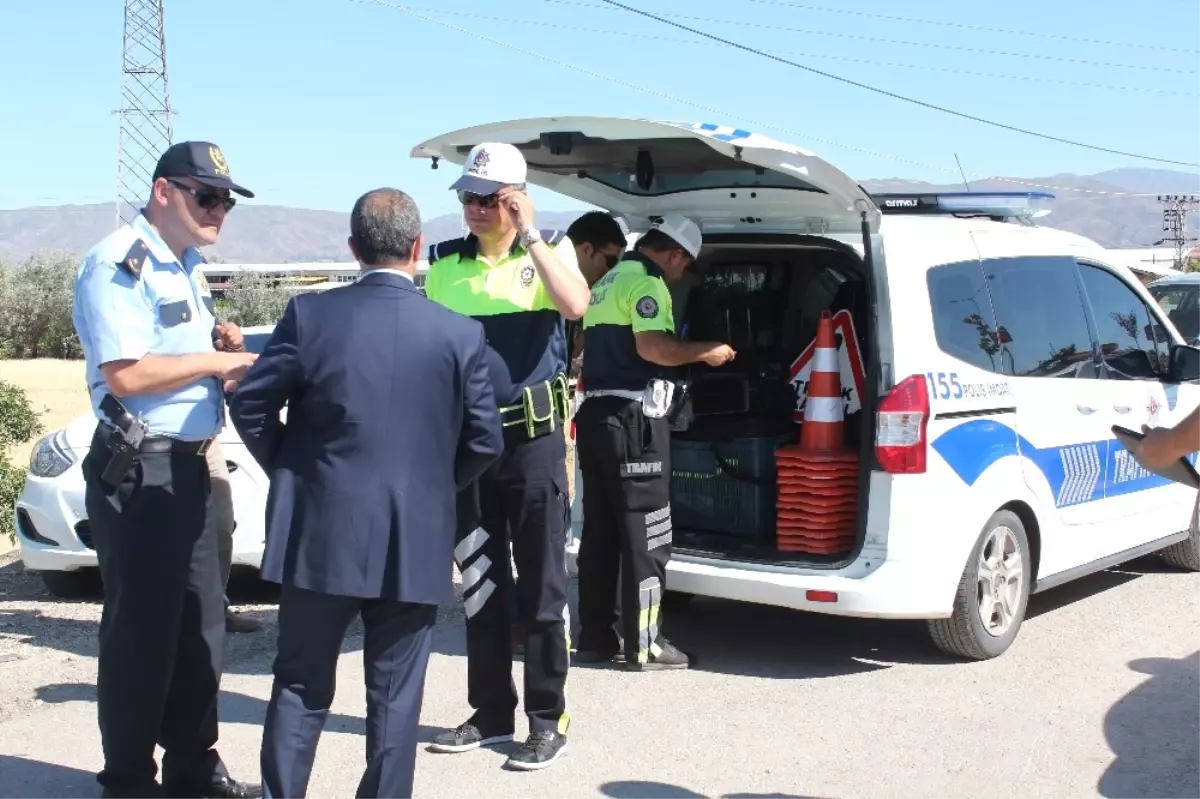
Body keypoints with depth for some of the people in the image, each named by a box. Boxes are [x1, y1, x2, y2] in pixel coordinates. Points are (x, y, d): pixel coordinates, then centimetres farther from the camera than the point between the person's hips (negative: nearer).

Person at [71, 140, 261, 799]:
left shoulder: (183, 267, 16)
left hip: (187, 467, 9)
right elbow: (126, 373, -24)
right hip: (136, 471, -9)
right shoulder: (119, 263, -14)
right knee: (141, 631, -1)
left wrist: (230, 368, 6)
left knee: (199, 626, 14)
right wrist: (215, 362, -16)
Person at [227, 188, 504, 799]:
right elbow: (484, 441, -1)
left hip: (319, 534, 1)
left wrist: (288, 469, 12)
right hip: (414, 543, 0)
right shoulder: (460, 333, -5)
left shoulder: (310, 313, -5)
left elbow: (249, 404, -2)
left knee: (301, 685, 14)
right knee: (395, 695, 10)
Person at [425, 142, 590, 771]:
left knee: (541, 583, 0)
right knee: (479, 583, 11)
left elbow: (576, 304, -20)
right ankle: (492, 711, 23)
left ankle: (548, 718, 10)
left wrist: (529, 236, -17)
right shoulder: (446, 264, 9)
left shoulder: (549, 249, 1)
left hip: (534, 437, -4)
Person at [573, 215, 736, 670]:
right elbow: (652, 347, -24)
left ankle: (595, 638, 16)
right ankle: (643, 645, 1)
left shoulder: (608, 282, 22)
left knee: (600, 531, 12)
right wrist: (705, 352, -10)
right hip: (632, 417, -10)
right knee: (644, 534, -3)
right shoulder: (645, 283, -9)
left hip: (596, 413, 10)